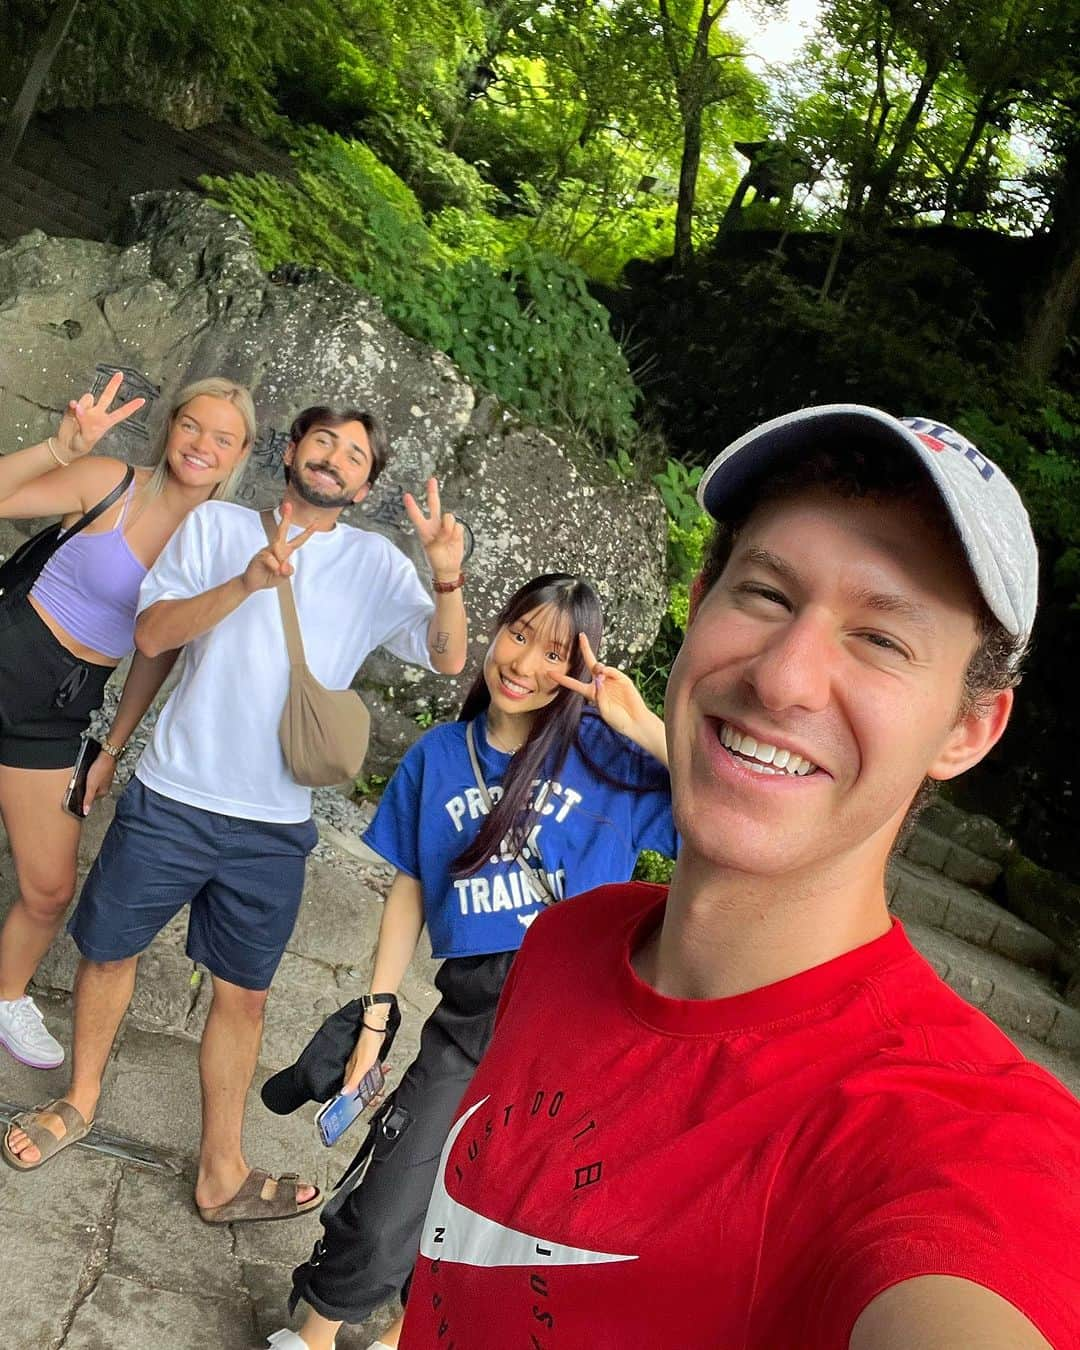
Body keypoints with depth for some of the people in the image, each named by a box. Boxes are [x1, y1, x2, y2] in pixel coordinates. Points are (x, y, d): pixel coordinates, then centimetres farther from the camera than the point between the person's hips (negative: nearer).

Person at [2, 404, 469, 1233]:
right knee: (108, 951, 16)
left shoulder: (377, 565, 2)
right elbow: (151, 636, -9)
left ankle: (222, 1174, 28)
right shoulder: (217, 526, 0)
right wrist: (246, 583, -23)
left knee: (243, 995, 11)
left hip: (274, 828, 1)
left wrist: (448, 577, -23)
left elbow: (448, 659, -5)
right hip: (171, 801, 0)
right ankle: (81, 1100, 43)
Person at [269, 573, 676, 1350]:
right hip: (473, 1014, 1)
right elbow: (409, 893, 11)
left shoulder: (605, 755, -3)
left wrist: (645, 726, -18)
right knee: (385, 1219, 2)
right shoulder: (438, 757, 6)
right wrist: (374, 1021, 10)